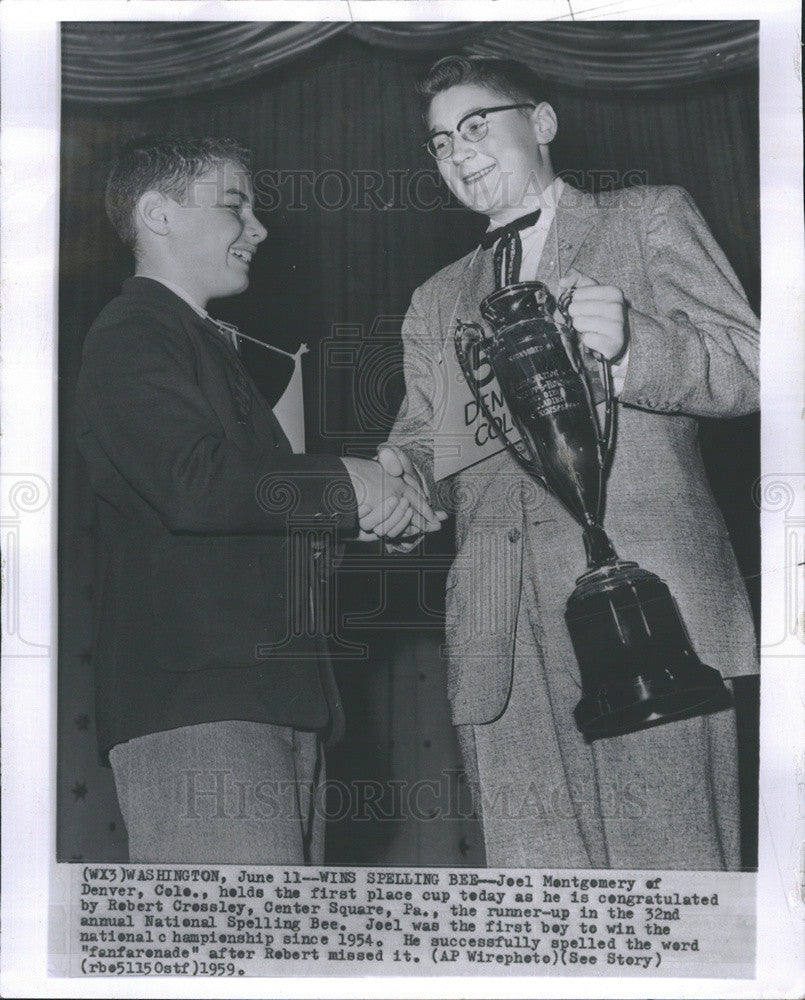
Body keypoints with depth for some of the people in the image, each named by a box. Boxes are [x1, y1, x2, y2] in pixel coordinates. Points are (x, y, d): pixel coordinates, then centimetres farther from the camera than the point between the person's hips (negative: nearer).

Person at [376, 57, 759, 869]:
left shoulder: (649, 219, 13)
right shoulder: (436, 303, 26)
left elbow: (749, 370, 4)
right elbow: (425, 442, 20)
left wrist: (631, 343, -16)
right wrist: (397, 477, -5)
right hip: (503, 643, 4)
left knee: (667, 867, -6)